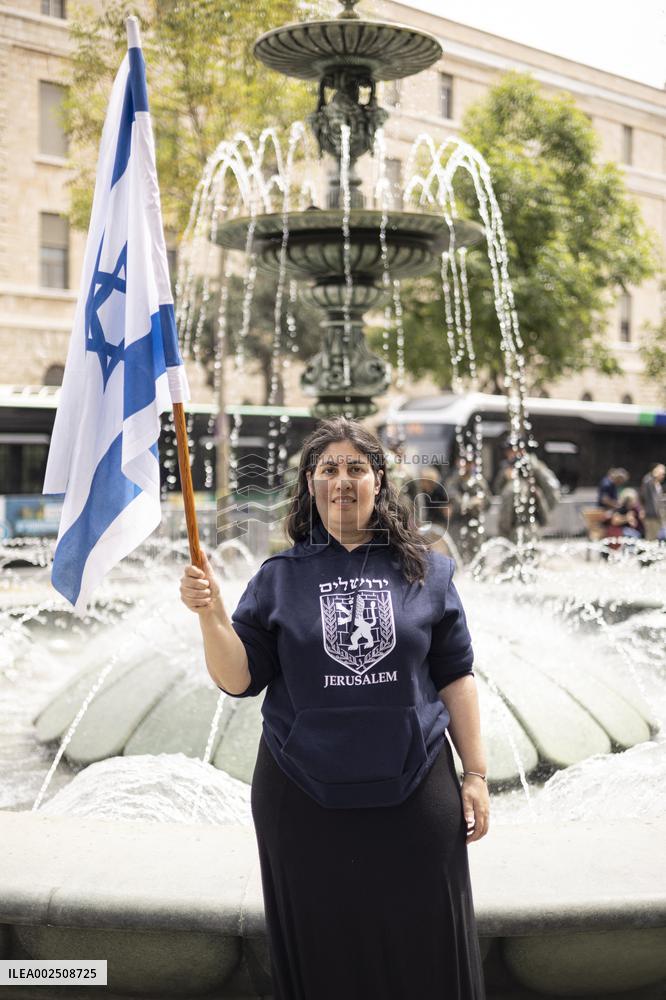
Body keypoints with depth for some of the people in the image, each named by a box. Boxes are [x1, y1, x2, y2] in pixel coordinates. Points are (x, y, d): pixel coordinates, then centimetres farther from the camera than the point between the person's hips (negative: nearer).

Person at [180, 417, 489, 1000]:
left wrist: (476, 774, 3)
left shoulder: (425, 571, 3)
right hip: (305, 798, 0)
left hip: (415, 793, 0)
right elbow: (239, 679, -2)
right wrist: (210, 613, -18)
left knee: (426, 953, 8)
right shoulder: (281, 578, 2)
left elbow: (456, 676, 6)